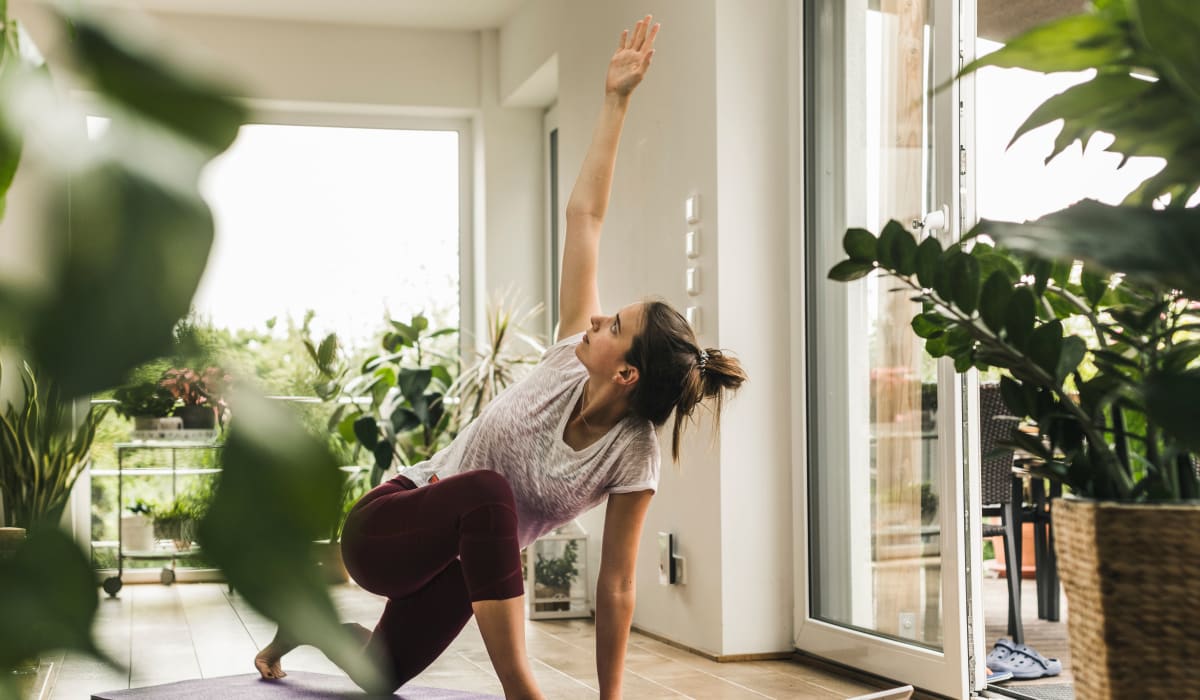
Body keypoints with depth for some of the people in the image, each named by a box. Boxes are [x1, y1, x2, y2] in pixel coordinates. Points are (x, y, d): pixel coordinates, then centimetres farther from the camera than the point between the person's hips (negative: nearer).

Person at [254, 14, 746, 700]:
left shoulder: (633, 459, -22)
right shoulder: (573, 355, -20)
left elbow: (617, 585, -16)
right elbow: (585, 215, -17)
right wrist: (616, 100, -16)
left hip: (461, 559, 2)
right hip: (386, 525, -2)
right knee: (488, 491, -37)